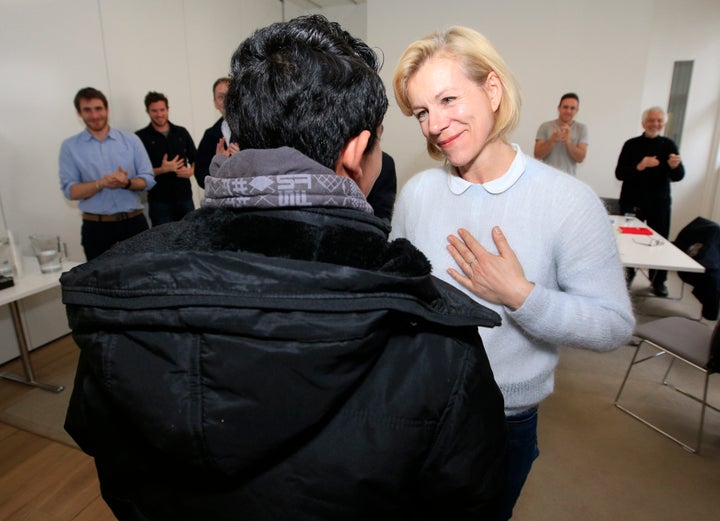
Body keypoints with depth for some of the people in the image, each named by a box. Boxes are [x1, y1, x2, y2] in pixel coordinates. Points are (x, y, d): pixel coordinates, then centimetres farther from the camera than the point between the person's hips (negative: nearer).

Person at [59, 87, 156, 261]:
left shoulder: (131, 139, 5)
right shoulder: (70, 147, 3)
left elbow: (148, 179, 2)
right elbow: (70, 191, -3)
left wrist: (127, 183, -19)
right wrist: (101, 183, -20)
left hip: (134, 222, 1)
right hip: (96, 227, -1)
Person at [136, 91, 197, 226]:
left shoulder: (181, 132, 10)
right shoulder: (141, 137, -2)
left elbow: (195, 160, 16)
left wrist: (191, 171, -5)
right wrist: (162, 170, -19)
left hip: (185, 197, 3)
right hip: (159, 201, -3)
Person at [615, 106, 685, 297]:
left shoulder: (668, 145, 4)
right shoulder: (631, 144, 0)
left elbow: (678, 176, -5)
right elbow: (619, 174, -9)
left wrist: (675, 166, -27)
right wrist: (640, 166, -26)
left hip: (659, 203, 1)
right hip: (632, 201, -1)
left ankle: (659, 280, 16)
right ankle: (627, 275, 21)